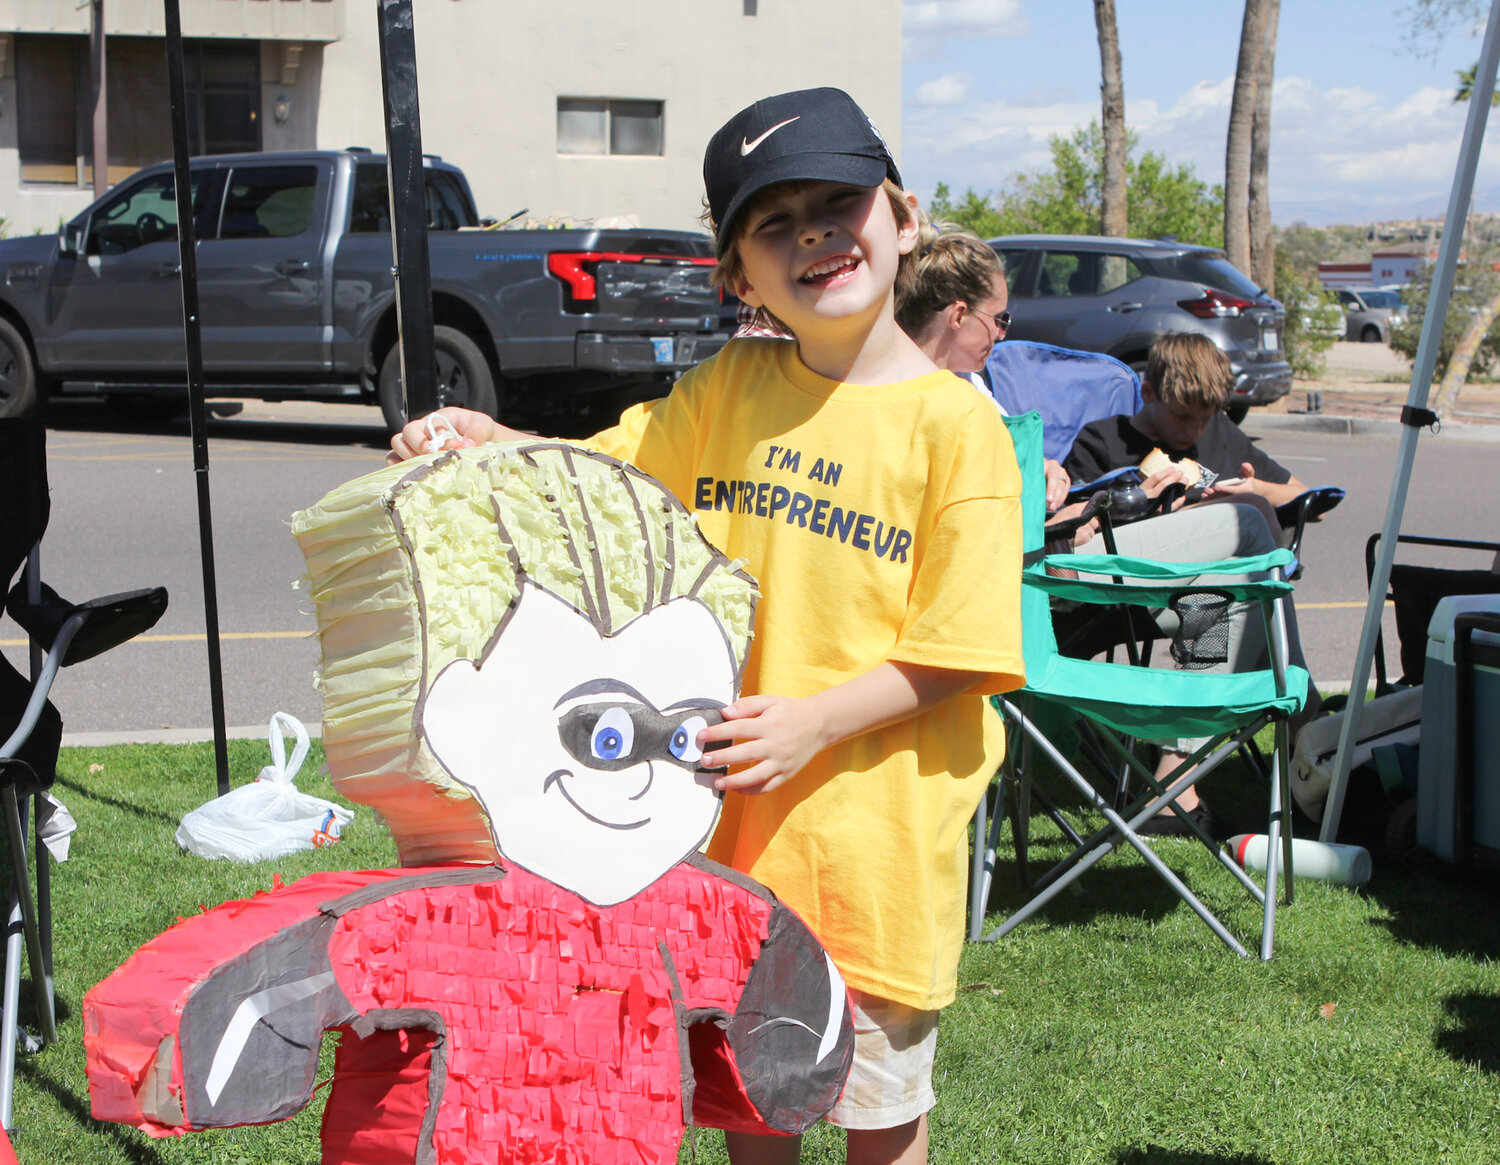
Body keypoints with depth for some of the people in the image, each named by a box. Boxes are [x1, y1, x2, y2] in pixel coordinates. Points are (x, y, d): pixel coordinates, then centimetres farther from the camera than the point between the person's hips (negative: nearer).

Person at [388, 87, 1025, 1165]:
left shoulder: (955, 421, -11)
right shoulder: (728, 387, 3)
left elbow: (960, 651, -13)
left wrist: (817, 720, -23)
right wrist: (488, 441, -5)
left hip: (875, 813, -4)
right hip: (732, 803, 4)